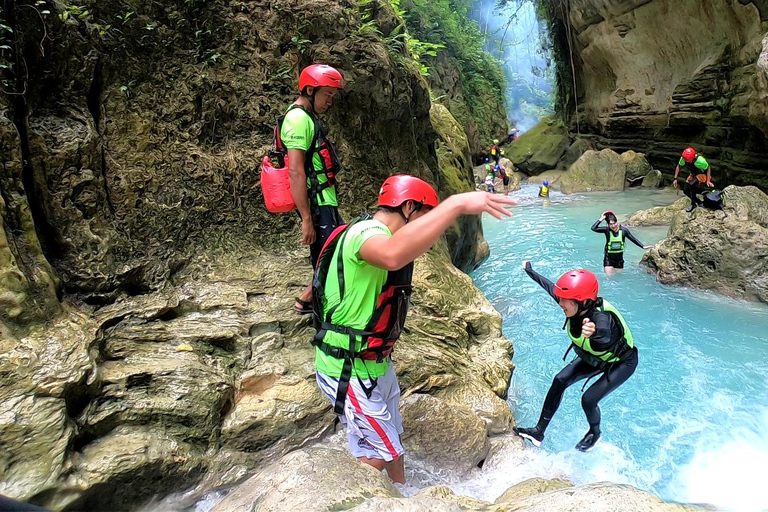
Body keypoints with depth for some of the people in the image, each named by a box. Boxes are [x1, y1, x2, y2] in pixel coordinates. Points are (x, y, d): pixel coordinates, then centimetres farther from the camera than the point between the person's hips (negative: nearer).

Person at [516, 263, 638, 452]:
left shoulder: (601, 318, -42)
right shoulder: (575, 306, -24)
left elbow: (605, 335, -66)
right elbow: (549, 286, -7)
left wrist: (594, 333, -89)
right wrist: (529, 270, 8)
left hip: (621, 363, -7)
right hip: (594, 358, 7)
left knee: (588, 399, -15)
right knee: (560, 381, -5)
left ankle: (594, 432, 20)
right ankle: (539, 432, 6)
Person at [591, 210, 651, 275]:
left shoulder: (624, 230, -8)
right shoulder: (607, 230, -14)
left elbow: (634, 239, 2)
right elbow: (593, 228, -25)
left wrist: (643, 246, -3)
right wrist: (601, 219, -24)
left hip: (619, 257, 3)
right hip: (608, 257, -2)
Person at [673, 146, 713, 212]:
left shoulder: (700, 160, -37)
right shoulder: (683, 158, -23)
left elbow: (708, 168, -22)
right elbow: (678, 167, -4)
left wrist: (708, 181, -30)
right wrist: (675, 179, -11)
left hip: (703, 174, -6)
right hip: (693, 175, 7)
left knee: (691, 185, -31)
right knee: (686, 191, 0)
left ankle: (693, 204, -14)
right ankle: (699, 202, 24)